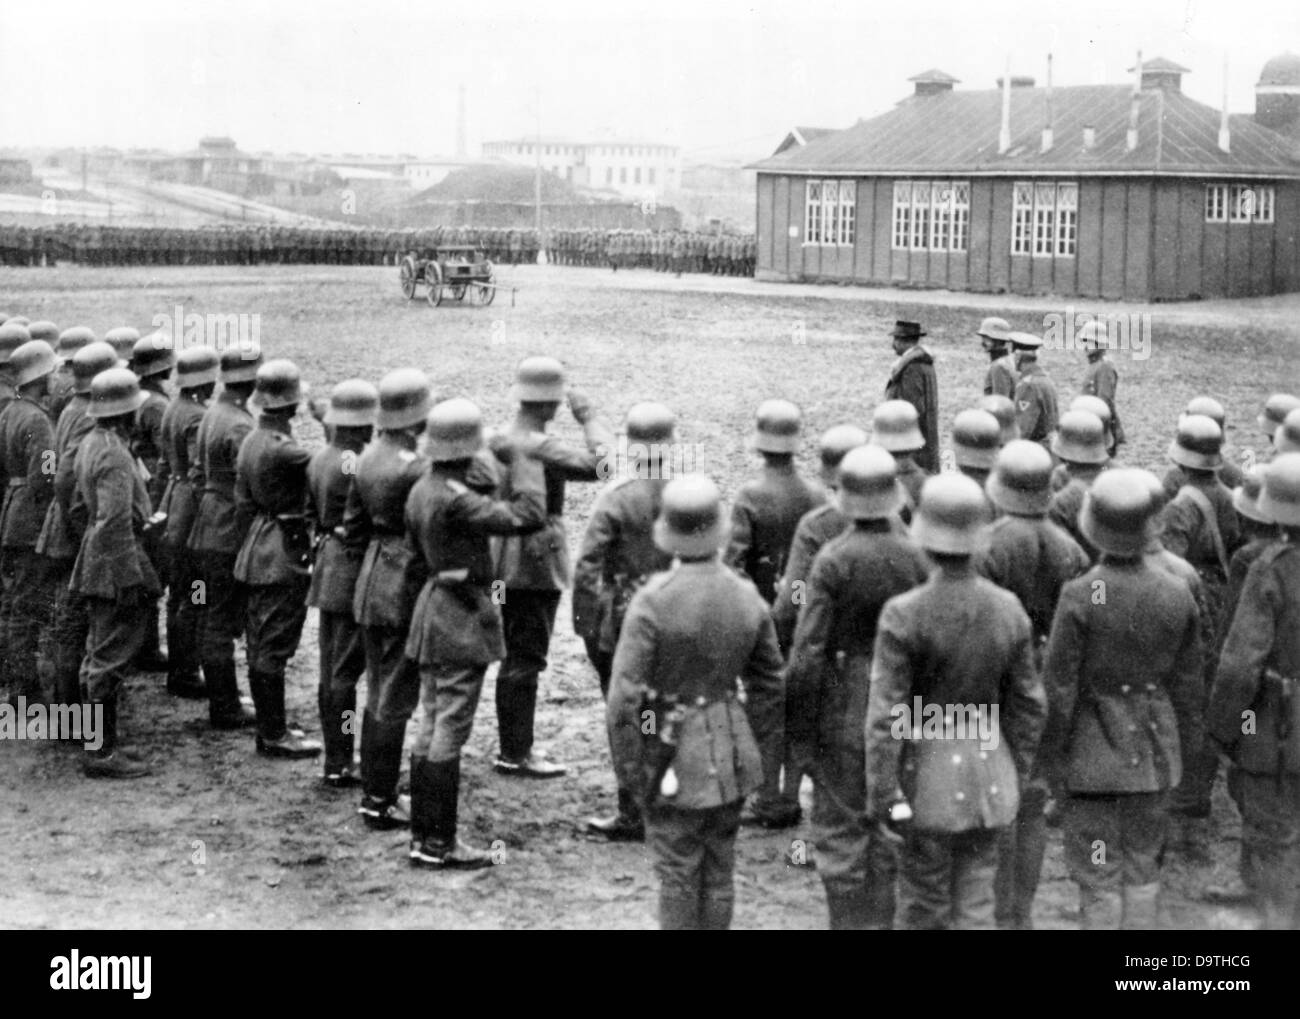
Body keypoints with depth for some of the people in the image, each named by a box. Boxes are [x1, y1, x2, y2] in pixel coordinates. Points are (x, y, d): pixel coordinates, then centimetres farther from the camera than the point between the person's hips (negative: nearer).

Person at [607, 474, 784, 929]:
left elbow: (625, 699, -18)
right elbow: (770, 690, 5)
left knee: (677, 875, 7)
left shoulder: (652, 602, -19)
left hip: (674, 756, -4)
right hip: (731, 757, 4)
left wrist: (631, 772, -7)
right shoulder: (748, 599, -4)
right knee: (719, 872, 15)